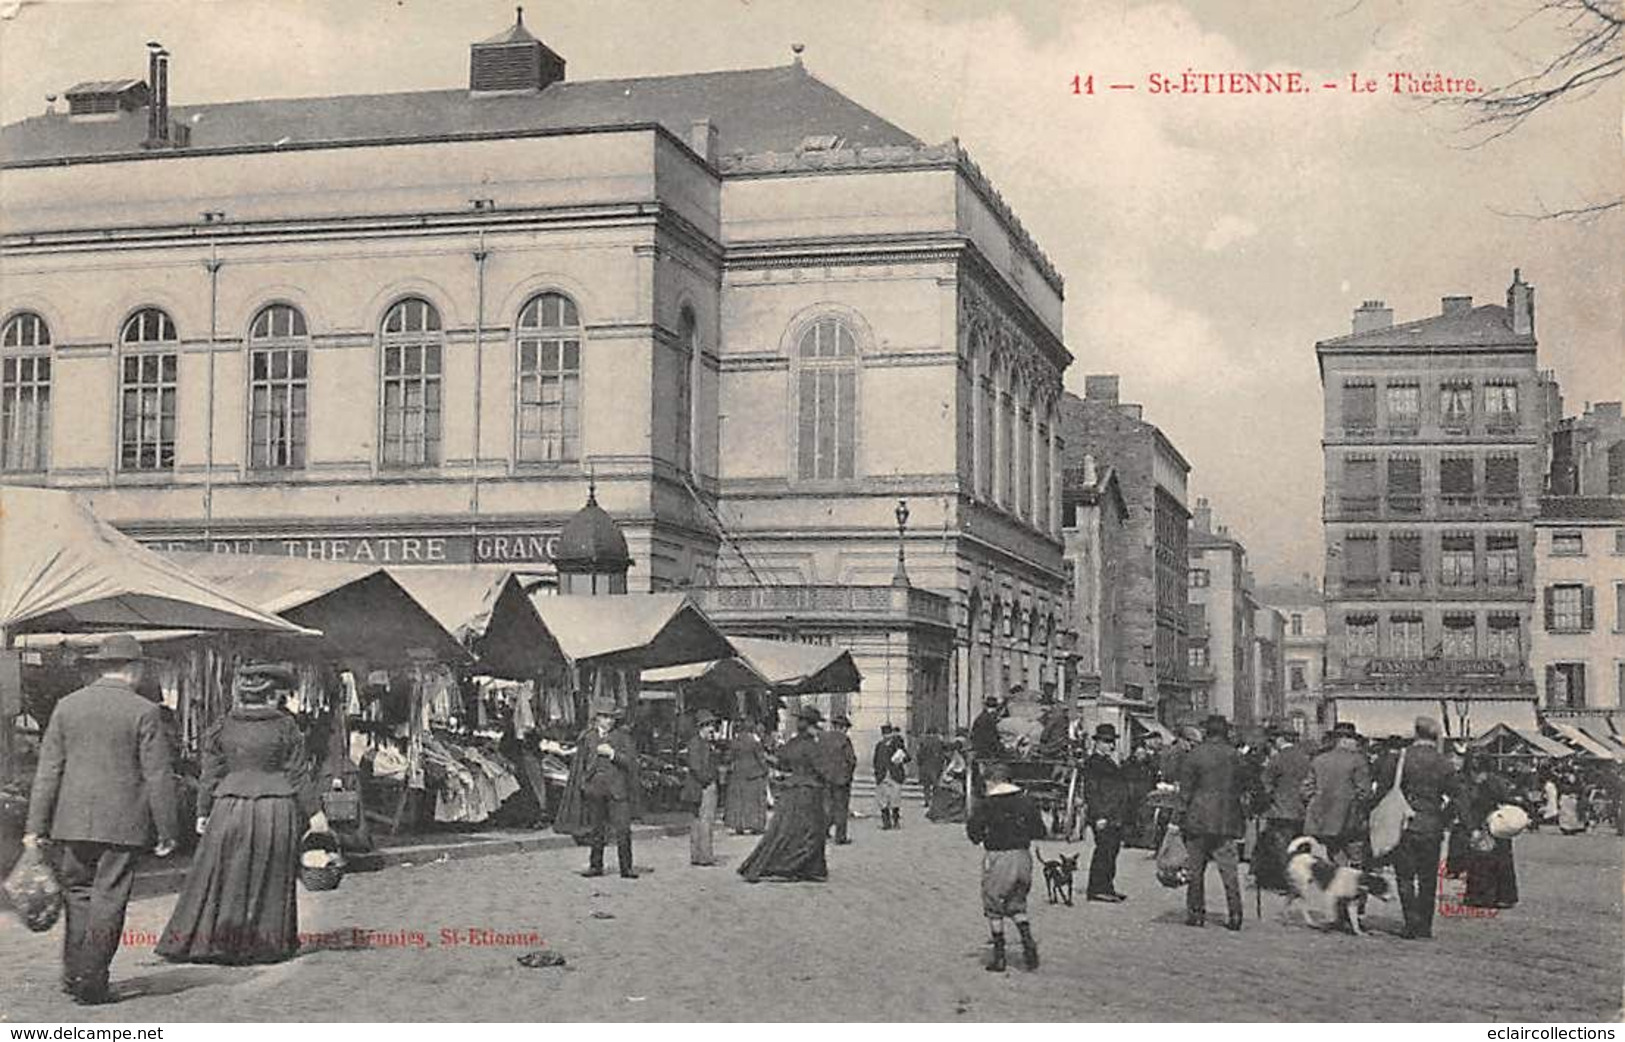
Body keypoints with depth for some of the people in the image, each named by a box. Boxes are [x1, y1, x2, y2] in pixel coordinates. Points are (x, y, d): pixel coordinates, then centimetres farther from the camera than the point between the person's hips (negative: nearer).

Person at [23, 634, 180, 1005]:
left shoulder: (67, 706, 5)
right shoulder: (144, 712, -6)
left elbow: (48, 769, 4)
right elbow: (158, 777, -6)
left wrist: (36, 825, 6)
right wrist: (167, 831, -1)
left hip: (73, 820, 4)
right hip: (123, 822, -3)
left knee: (77, 894, 15)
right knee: (107, 901, 2)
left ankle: (73, 974, 17)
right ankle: (91, 982, 2)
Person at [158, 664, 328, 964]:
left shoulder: (222, 728, 3)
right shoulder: (284, 726, -3)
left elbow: (210, 774, 4)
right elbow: (298, 774, -3)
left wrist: (203, 812, 11)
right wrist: (314, 812, 1)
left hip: (230, 807, 2)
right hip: (276, 810, -2)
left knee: (221, 875, 9)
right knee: (271, 879, 7)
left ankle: (200, 940, 8)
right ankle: (266, 944, 10)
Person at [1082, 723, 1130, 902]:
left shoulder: (1110, 762, 20)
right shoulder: (1092, 763, -9)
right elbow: (1091, 792, -15)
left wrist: (1121, 816, 20)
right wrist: (1099, 817, -20)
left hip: (1115, 818, 9)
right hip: (1103, 817, -9)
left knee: (1111, 852, 10)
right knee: (1104, 851, -9)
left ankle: (1107, 888, 15)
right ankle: (1097, 889, -6)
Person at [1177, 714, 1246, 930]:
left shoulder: (1192, 756, -5)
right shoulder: (1235, 756, 2)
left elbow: (1185, 791, -4)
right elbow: (1241, 789, 7)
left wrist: (1183, 815, 3)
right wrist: (1241, 819, 14)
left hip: (1198, 818, -2)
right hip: (1226, 820, 2)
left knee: (1196, 869, 7)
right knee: (1229, 869, 4)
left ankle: (1196, 913, 9)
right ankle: (1234, 914, -1)